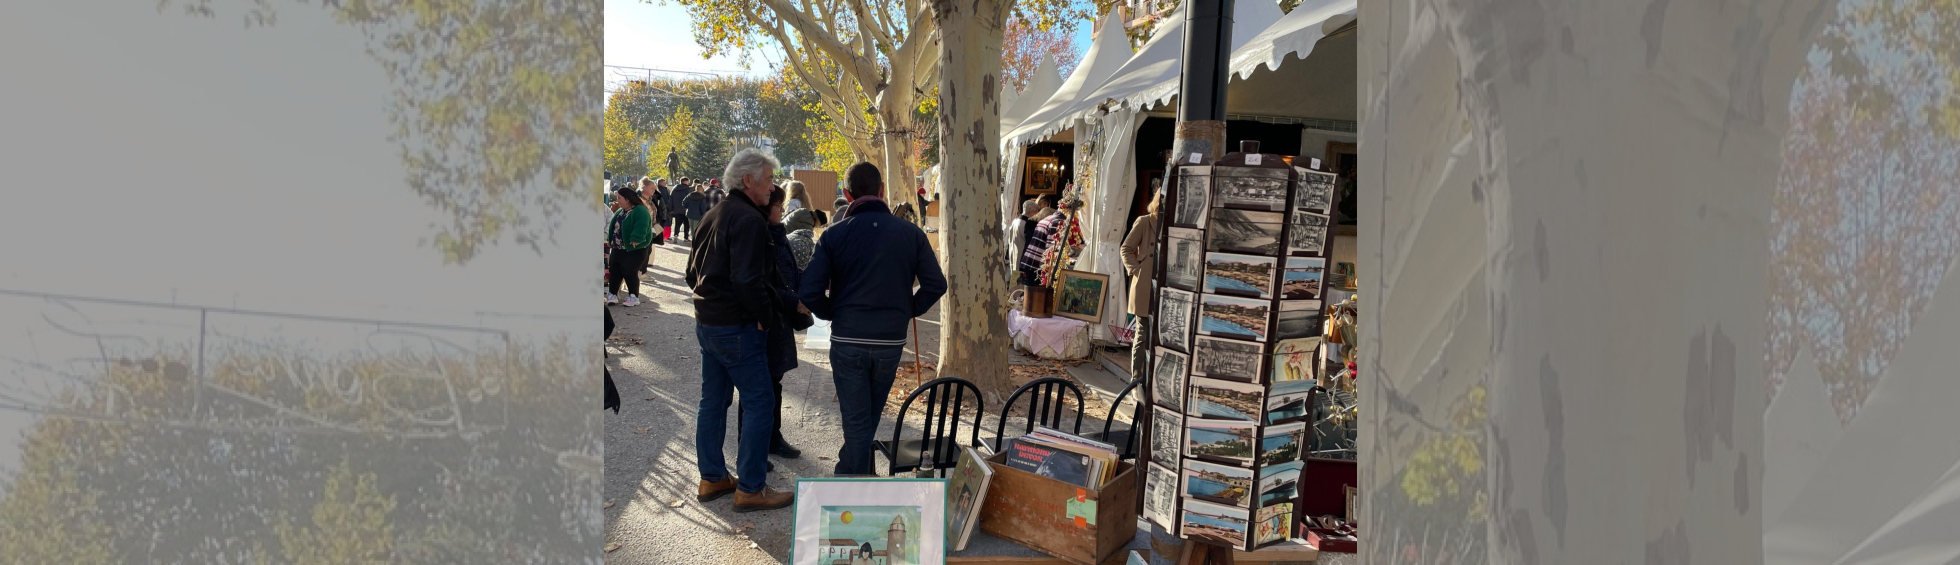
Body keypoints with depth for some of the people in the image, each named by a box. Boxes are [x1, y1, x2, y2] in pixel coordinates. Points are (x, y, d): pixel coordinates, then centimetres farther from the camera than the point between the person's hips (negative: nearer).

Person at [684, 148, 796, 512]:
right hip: (737, 328, -10)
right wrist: (766, 316, -14)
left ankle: (712, 478, 24)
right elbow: (748, 280, -25)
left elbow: (693, 272, 20)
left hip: (706, 323, 10)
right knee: (759, 403, -4)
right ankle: (750, 488, -1)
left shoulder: (712, 217, 14)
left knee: (713, 401, 15)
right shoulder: (749, 220, -17)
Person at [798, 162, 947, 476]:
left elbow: (809, 293, -11)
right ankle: (849, 469, 37)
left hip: (847, 341, -2)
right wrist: (908, 310, 11)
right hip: (891, 341, 2)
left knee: (856, 419, 5)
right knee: (870, 416, 21)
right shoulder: (911, 234, -2)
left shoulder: (834, 235, -6)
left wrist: (833, 315, 7)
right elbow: (936, 285, -4)